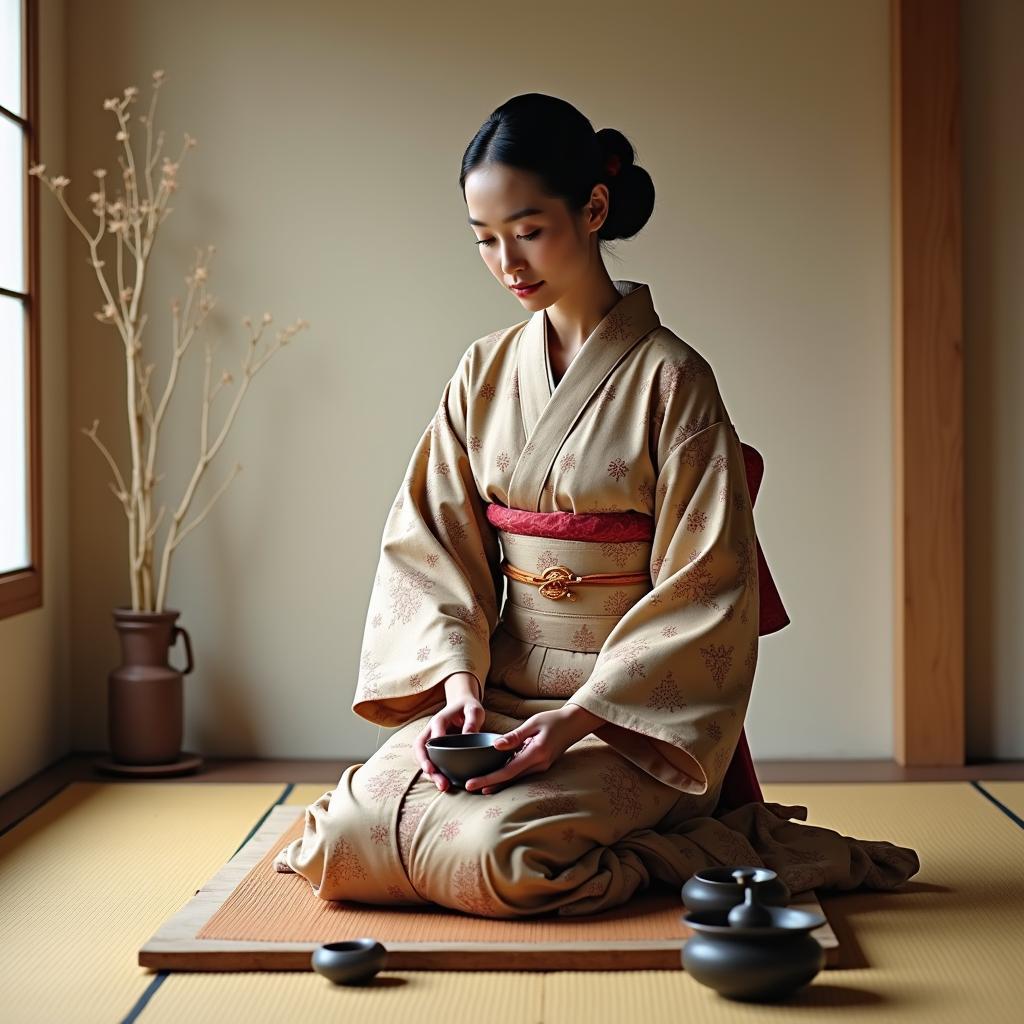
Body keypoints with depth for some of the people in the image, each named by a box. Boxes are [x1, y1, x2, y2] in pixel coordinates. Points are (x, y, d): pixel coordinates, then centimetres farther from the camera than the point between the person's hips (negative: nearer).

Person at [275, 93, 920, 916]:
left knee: (484, 854, -30)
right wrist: (458, 678, -13)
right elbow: (428, 546, 6)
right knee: (343, 841, -17)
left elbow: (701, 595, -11)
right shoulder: (485, 373, 8)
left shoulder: (670, 378, -8)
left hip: (631, 714, -5)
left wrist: (578, 717, -21)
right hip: (494, 693, 6)